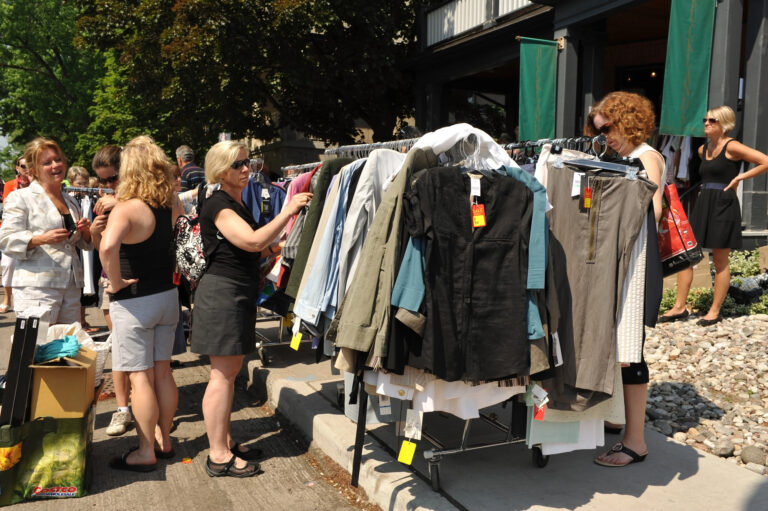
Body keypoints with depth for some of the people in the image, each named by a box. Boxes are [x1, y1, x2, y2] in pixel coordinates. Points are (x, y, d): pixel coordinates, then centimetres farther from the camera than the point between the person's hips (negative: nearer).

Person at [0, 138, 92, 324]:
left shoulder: (71, 201, 19)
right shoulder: (21, 198, 0)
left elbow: (84, 244, 26)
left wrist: (85, 230, 4)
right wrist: (43, 239, -22)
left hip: (71, 287, 6)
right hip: (36, 287, -6)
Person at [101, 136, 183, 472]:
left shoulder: (126, 209, -20)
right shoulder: (170, 204, -1)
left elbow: (108, 246, -37)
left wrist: (115, 281, -22)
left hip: (133, 302, -6)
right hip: (167, 296, 6)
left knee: (140, 378, 3)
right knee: (162, 372, 16)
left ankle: (146, 452, 14)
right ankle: (163, 440, 29)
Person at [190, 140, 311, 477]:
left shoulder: (237, 204, 17)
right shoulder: (218, 205, -14)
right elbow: (253, 240, -26)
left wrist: (272, 245, 8)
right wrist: (288, 211, -23)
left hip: (239, 292, 10)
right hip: (222, 293, -10)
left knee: (230, 370, 16)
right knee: (222, 374, -4)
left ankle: (224, 441, 28)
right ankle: (218, 456, 5)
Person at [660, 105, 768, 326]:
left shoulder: (732, 147, -7)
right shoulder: (703, 149, 13)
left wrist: (740, 177, -11)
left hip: (723, 206, -7)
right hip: (703, 205, 7)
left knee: (720, 261, 2)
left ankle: (715, 311, 11)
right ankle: (680, 307, 7)